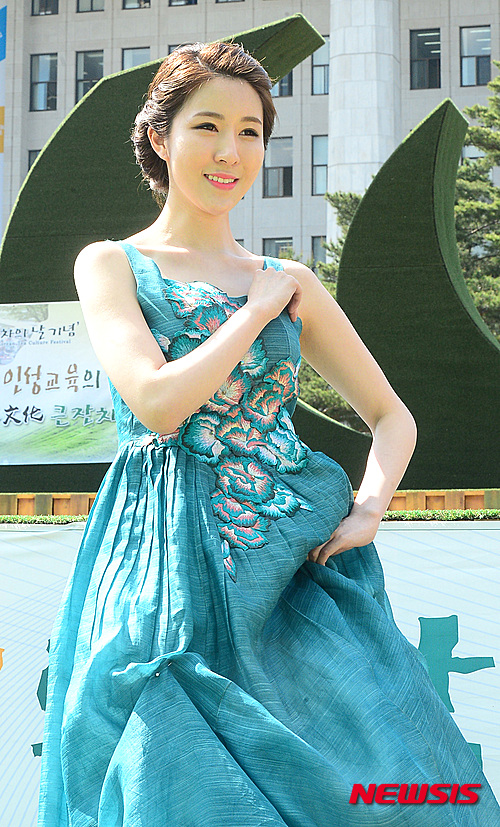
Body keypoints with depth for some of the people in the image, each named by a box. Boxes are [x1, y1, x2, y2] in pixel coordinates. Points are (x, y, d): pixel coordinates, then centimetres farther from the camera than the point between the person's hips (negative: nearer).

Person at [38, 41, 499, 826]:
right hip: (172, 577, -3)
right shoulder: (112, 264, 4)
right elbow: (157, 402, -13)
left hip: (295, 564, 3)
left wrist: (368, 510, 0)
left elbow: (393, 416, 20)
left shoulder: (291, 283, 15)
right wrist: (259, 310, -3)